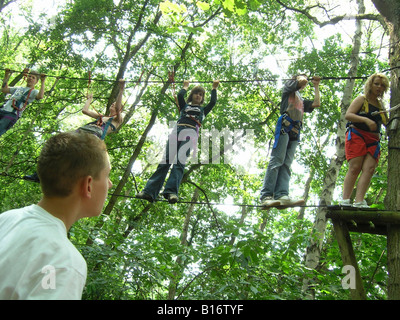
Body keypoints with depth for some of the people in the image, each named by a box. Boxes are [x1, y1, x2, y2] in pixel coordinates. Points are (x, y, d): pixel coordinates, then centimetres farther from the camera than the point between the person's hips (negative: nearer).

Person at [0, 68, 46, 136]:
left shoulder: (33, 91, 9)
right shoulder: (19, 88, 31)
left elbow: (40, 96, -16)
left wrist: (42, 82, -15)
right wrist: (6, 75, 39)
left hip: (12, 115, -7)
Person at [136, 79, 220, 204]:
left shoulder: (203, 110, 30)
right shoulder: (184, 106, 32)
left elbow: (213, 102, 16)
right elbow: (180, 95, 17)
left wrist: (214, 88, 29)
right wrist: (185, 86, 34)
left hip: (191, 133, -1)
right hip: (177, 131, 1)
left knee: (180, 162, -22)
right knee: (165, 161, -14)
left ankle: (171, 192, -38)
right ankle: (150, 191, -24)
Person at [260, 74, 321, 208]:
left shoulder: (302, 101, 37)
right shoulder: (289, 87, 20)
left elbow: (316, 103, 27)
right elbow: (302, 80, 4)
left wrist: (316, 86, 35)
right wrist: (307, 78, 28)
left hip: (295, 132, 7)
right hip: (285, 126, -7)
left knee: (286, 164, -11)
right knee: (277, 161, -19)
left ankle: (282, 195, -26)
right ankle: (266, 196, -28)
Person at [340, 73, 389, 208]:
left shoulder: (380, 104, 22)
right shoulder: (361, 99, 6)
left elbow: (385, 122, 30)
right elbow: (348, 115, -8)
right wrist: (366, 120, -20)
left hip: (373, 140, 5)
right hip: (357, 135, -5)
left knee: (370, 168, -15)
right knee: (355, 168, -16)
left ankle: (359, 201, -23)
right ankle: (345, 200, -18)